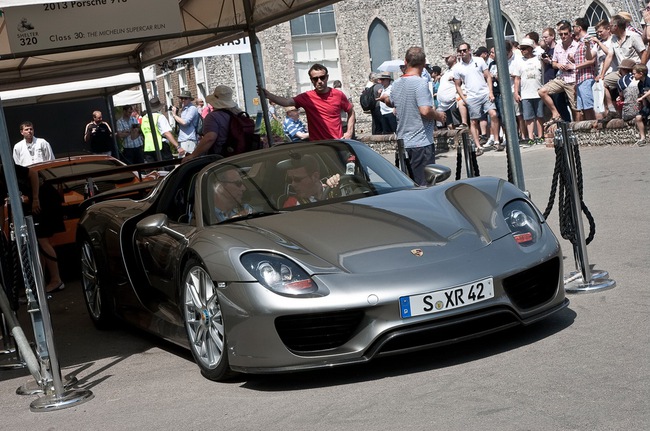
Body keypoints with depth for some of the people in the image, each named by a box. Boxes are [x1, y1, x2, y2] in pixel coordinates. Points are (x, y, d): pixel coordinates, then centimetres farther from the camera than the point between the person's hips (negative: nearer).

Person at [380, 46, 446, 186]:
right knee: (424, 185, -5)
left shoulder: (396, 84, 9)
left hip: (403, 142, 7)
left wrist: (384, 98, 51)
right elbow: (425, 111, -24)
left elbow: (390, 102, 29)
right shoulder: (420, 83, -14)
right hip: (421, 142, -7)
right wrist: (439, 115, -5)